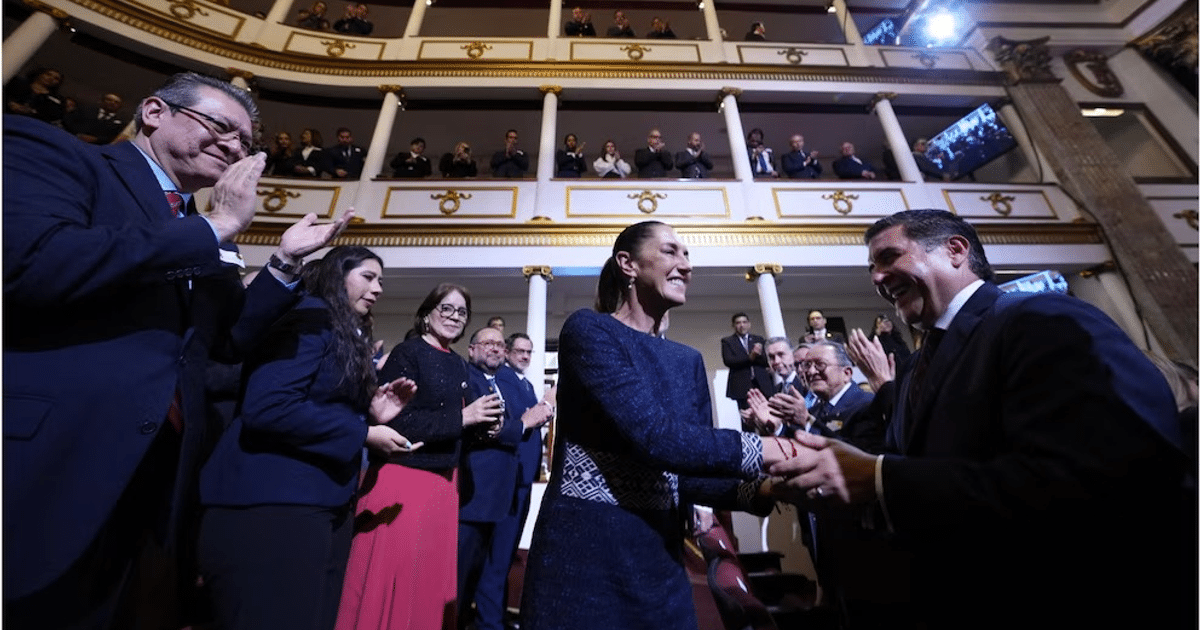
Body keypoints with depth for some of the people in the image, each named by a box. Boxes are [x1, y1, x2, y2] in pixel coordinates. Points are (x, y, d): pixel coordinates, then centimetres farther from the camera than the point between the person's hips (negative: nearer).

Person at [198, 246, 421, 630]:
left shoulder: (349, 335, 15)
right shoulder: (309, 318, -12)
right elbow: (268, 407, -24)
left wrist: (370, 413, 0)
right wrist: (363, 433, -17)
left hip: (326, 505, 9)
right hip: (273, 503, -9)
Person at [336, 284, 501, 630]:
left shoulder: (458, 365, 10)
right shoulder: (407, 353, -10)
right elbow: (396, 420, -18)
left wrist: (481, 420, -1)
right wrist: (462, 417, -19)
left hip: (444, 481, 7)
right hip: (402, 478, -7)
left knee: (432, 576, 18)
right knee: (390, 577, 3)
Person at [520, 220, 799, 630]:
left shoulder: (688, 360, 8)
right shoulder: (589, 329, -12)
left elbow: (690, 472, 5)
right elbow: (652, 436, -23)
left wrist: (761, 490, -11)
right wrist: (767, 451, -18)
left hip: (659, 553, 6)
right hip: (584, 548, -5)